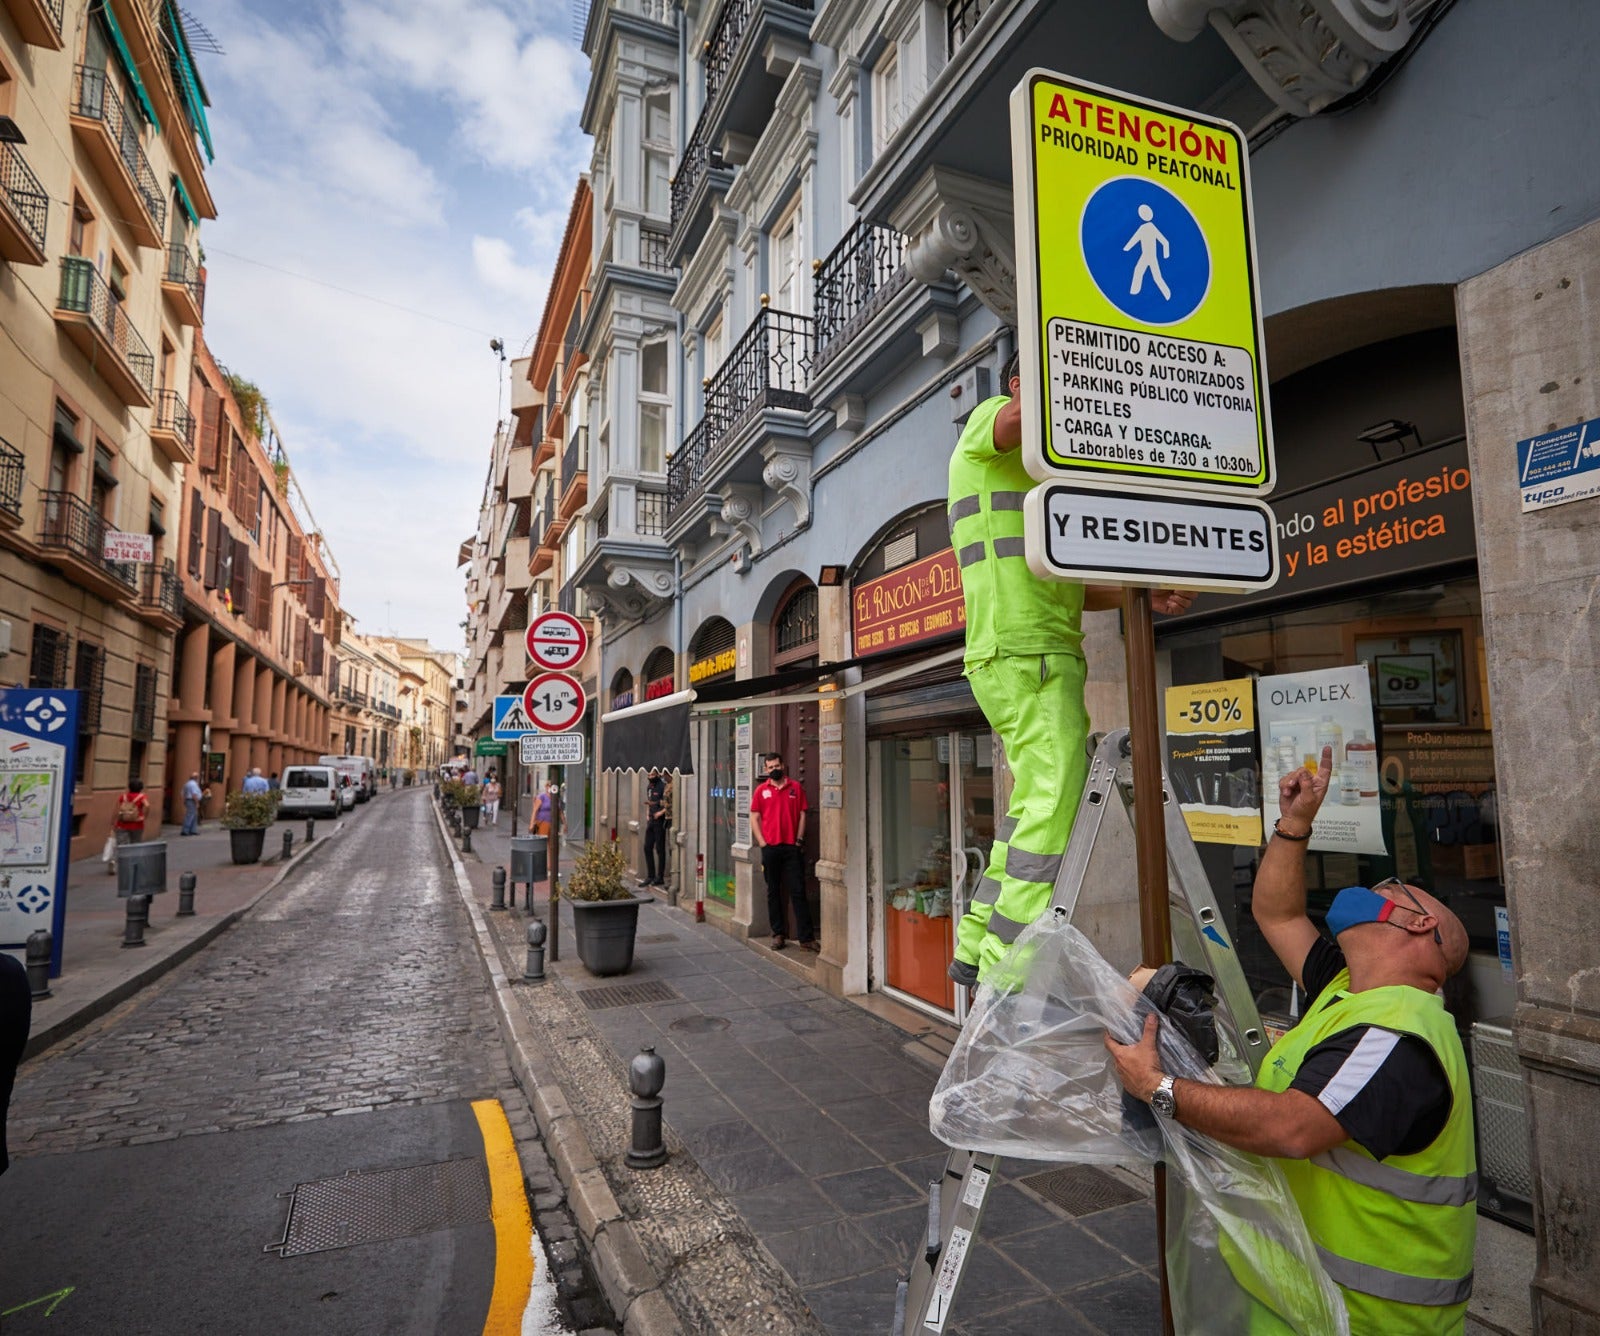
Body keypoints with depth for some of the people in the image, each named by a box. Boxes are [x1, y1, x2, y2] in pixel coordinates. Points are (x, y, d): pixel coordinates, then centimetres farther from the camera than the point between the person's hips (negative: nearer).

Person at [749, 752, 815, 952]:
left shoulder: (795, 788, 6)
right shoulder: (761, 790, 5)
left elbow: (802, 815, 6)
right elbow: (754, 818, 5)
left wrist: (798, 840, -2)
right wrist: (762, 843, -3)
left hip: (791, 847, -1)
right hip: (770, 848, 1)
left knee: (798, 892, -2)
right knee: (773, 892, 9)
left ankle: (806, 938, 0)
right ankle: (778, 934, 18)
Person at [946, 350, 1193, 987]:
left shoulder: (1040, 474, 32)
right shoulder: (987, 420, 5)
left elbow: (1067, 587, 28)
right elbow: (1022, 417, -24)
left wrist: (1145, 594, 15)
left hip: (1050, 654, 10)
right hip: (1023, 653, -10)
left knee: (1035, 809, 11)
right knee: (1056, 808, -16)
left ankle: (976, 949, 19)